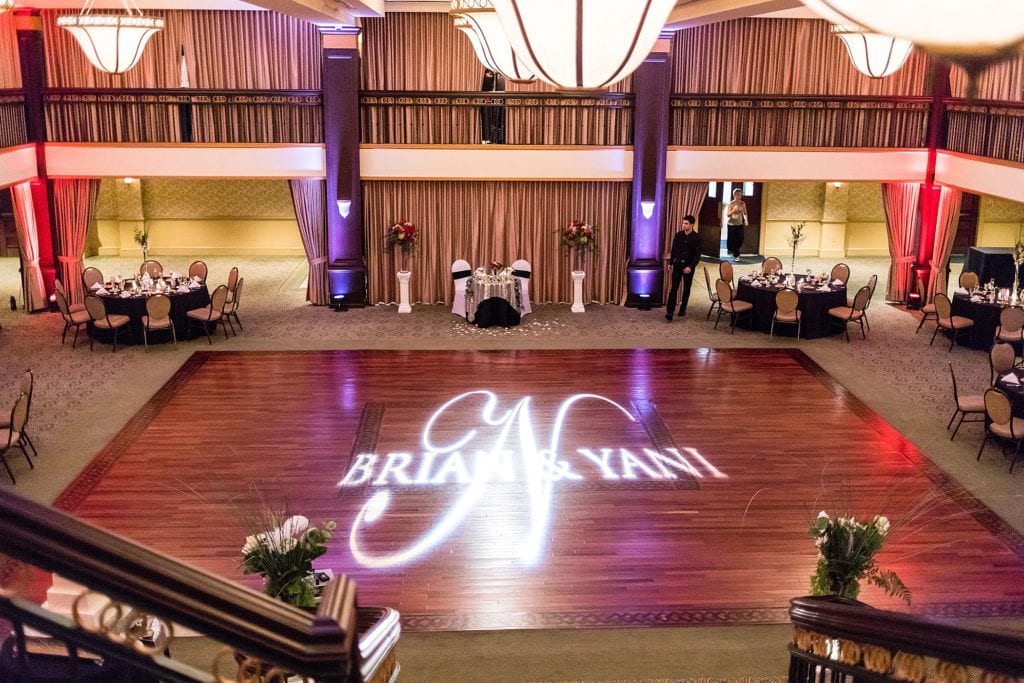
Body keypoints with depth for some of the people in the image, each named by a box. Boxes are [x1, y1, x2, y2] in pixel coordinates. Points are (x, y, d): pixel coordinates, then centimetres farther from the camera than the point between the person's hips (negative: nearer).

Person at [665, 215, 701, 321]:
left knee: (686, 288, 10)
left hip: (689, 266, -1)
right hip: (678, 264, 1)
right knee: (674, 288, -6)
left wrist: (690, 267, -20)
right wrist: (671, 263, 10)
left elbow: (697, 255, -10)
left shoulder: (696, 238, -8)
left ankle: (683, 309, 24)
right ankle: (669, 312, -12)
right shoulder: (678, 235, 0)